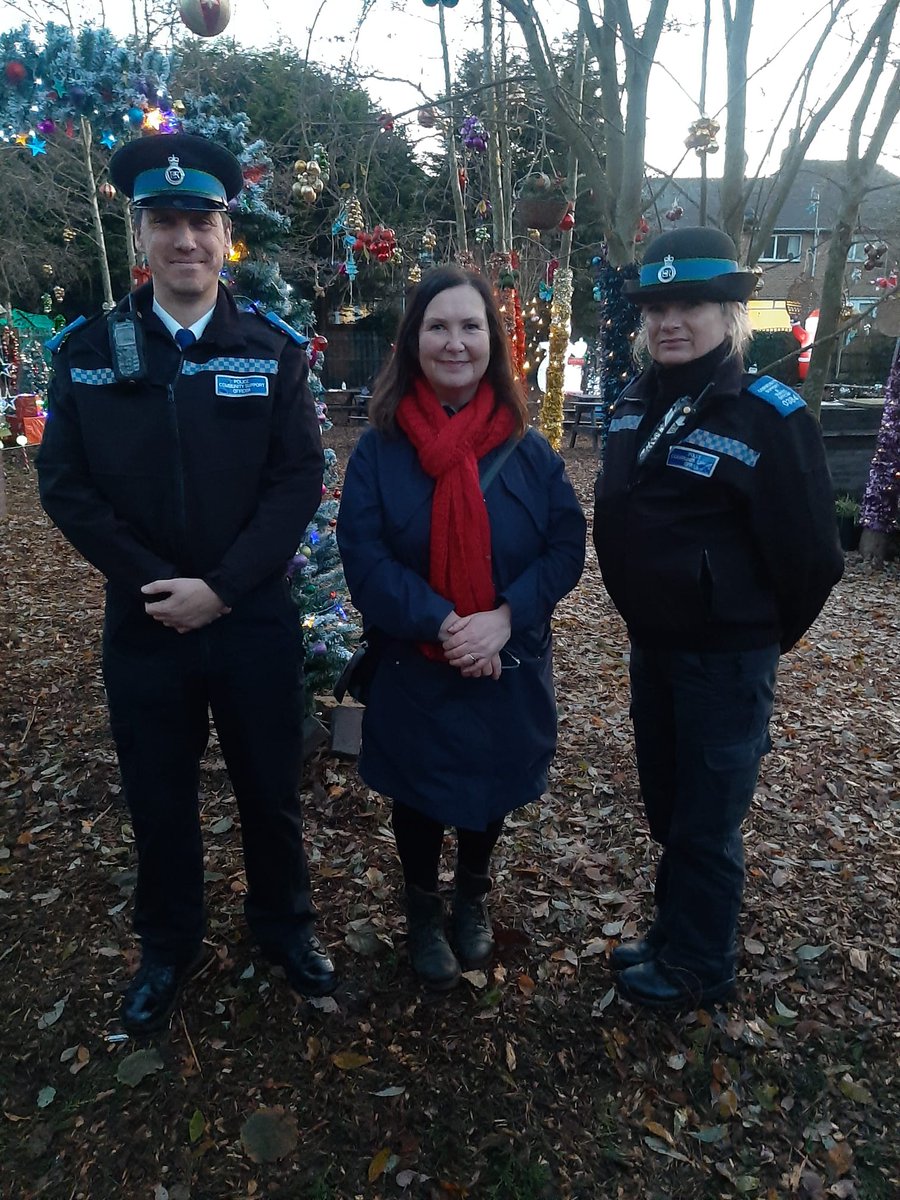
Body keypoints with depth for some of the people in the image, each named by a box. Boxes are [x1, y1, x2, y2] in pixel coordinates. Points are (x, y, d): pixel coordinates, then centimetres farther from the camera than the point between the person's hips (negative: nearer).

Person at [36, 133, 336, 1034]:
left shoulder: (273, 350, -2)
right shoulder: (87, 350, 0)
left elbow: (299, 479, -7)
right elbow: (65, 485, -2)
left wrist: (221, 587, -16)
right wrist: (152, 584, -13)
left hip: (255, 621, 0)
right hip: (143, 624, 1)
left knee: (270, 790, 14)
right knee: (158, 800, 16)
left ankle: (284, 924, 41)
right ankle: (167, 945, 41)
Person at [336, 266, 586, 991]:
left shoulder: (527, 450, -4)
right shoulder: (379, 449, -8)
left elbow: (566, 546, -6)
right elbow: (365, 559, -13)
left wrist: (502, 619, -20)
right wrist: (441, 623, -24)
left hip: (509, 667, 2)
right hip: (411, 668, -1)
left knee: (492, 785, 19)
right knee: (418, 793, 15)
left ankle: (473, 894, 49)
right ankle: (423, 909, 43)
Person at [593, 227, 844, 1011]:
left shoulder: (770, 417, -17)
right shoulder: (637, 406, 3)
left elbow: (810, 553, -15)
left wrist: (770, 634, -2)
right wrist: (644, 616, 13)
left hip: (726, 658, -6)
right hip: (652, 644, 7)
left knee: (706, 821, 9)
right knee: (666, 808, 21)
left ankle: (699, 968, 31)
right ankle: (673, 935, 43)